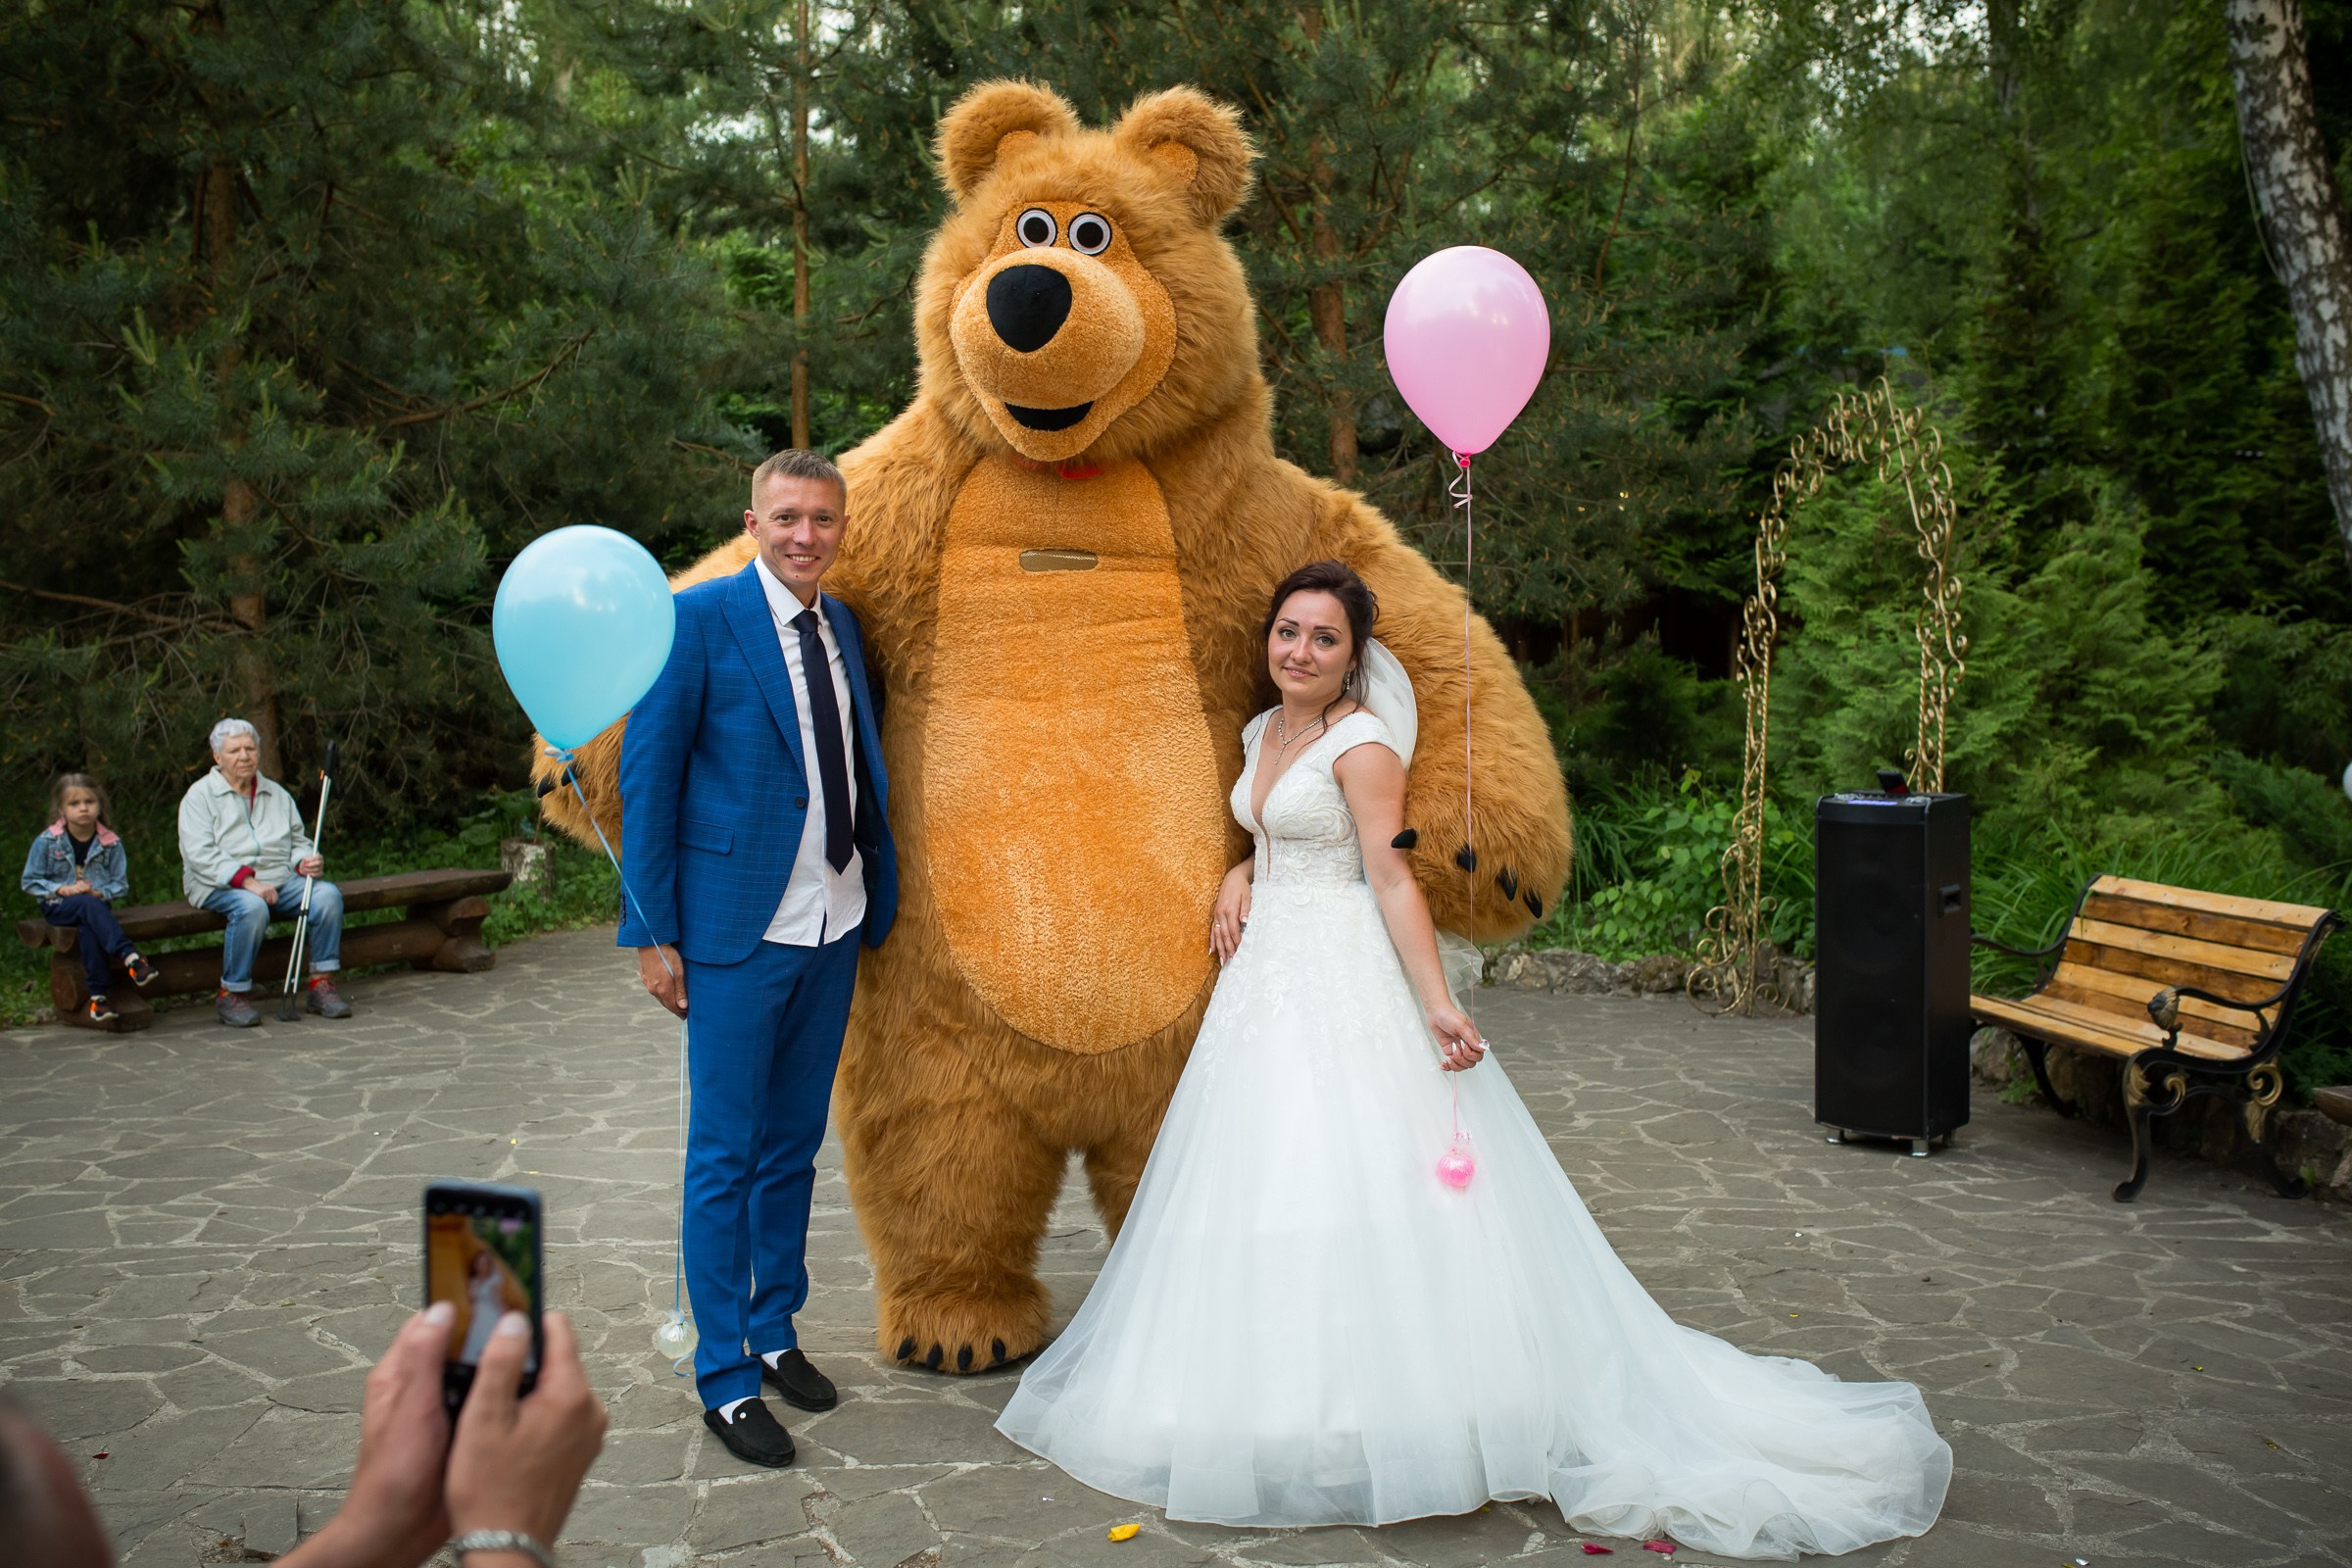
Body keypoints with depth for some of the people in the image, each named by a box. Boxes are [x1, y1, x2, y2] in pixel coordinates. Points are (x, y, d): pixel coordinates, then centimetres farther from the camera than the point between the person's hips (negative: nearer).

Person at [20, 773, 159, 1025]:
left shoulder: (110, 843, 1)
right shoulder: (46, 841, -2)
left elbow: (121, 884, 5)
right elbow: (30, 882, 1)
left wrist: (100, 893, -16)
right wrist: (63, 889, -14)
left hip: (96, 904, 1)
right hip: (58, 908, -1)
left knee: (88, 928, -34)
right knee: (89, 906, -36)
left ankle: (98, 995, -34)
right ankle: (130, 958, -47)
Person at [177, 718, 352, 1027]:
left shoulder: (276, 793, 20)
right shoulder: (199, 796, 2)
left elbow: (298, 841, 23)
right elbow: (200, 855, -10)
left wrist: (305, 862, -4)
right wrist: (247, 880, -23)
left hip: (280, 881, 5)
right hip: (222, 887, -5)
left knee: (327, 894, -22)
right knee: (252, 907, -38)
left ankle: (321, 984, -17)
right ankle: (231, 996, -25)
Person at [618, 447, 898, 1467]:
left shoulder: (844, 626, 9)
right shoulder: (699, 617, -9)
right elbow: (648, 774, -9)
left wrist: (879, 896, 5)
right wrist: (651, 931, -10)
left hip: (834, 927, 6)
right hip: (737, 930, -6)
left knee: (794, 1145, 17)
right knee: (725, 1155, 3)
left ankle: (774, 1330, 33)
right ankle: (724, 1378, 15)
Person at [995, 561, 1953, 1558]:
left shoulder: (1363, 744, -11)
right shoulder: (1261, 733, 13)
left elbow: (1392, 879, -16)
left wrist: (1436, 1004, -24)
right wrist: (1240, 877, 6)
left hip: (1343, 989, -8)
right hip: (1265, 979, 8)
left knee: (1353, 1180, -8)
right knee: (1264, 1186, 10)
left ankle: (1373, 1411, 1)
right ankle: (1276, 1397, 21)